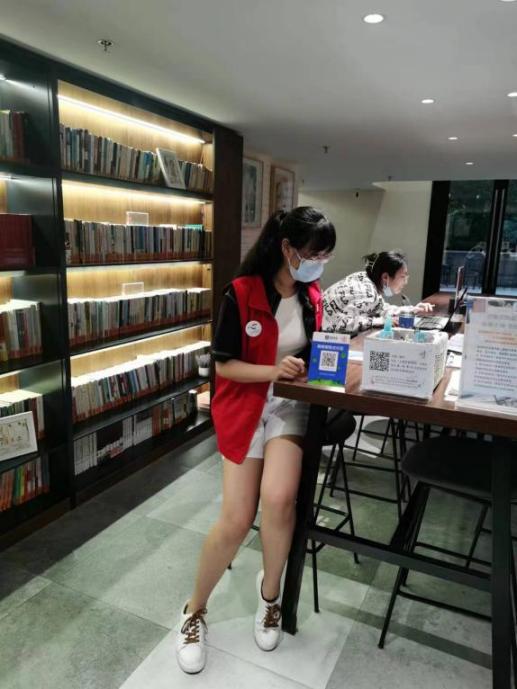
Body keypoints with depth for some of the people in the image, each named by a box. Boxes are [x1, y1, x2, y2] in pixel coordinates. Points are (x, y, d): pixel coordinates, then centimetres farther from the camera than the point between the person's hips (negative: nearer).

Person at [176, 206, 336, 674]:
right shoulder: (241, 293, -12)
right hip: (244, 407, -2)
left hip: (290, 405, 3)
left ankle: (270, 589, 9)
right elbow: (224, 365, -10)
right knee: (236, 521, -7)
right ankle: (195, 610, 21)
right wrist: (274, 370, -25)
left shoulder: (312, 295, 3)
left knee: (278, 499, -23)